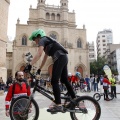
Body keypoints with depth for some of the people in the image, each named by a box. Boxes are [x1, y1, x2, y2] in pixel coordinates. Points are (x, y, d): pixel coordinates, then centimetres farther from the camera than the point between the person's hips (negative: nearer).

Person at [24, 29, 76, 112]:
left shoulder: (42, 40, 1)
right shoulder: (47, 43, 29)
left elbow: (39, 54, -16)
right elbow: (45, 58, 30)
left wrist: (29, 65, -22)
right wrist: (39, 69, 32)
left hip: (59, 58, -10)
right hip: (64, 57, 10)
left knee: (54, 81, -9)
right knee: (64, 80, 17)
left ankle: (58, 105, -9)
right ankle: (74, 99, 27)